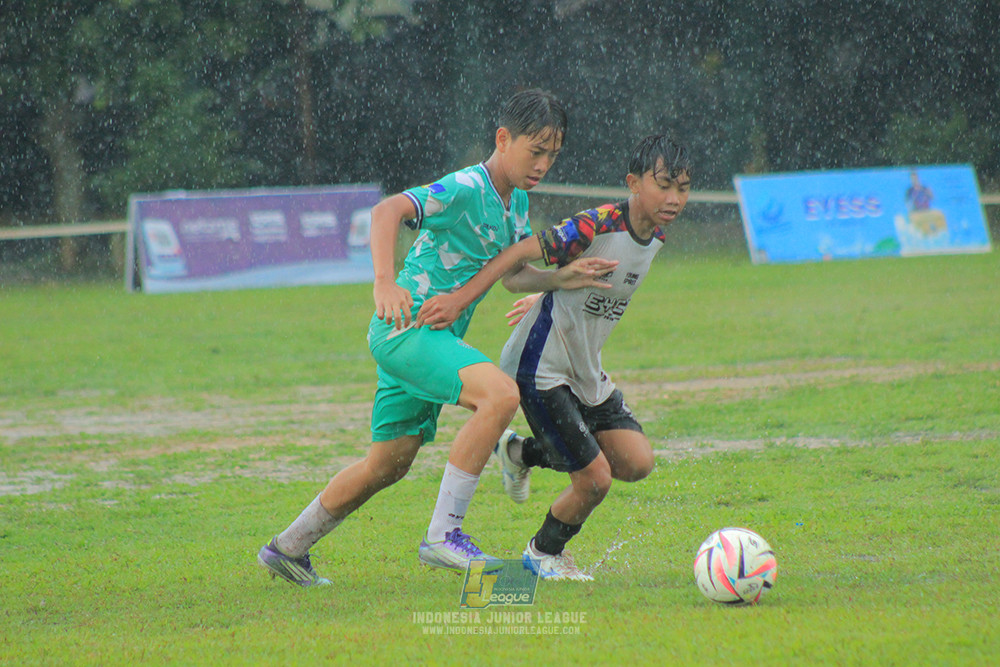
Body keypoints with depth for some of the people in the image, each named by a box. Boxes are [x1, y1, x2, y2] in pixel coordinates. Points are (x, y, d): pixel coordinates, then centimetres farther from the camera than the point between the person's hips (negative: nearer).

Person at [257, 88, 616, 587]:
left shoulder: (516, 202, 12)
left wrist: (563, 279, 0)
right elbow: (388, 210, -29)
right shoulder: (465, 189, -17)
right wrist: (385, 284, -42)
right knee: (500, 394, -29)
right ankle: (443, 535, -26)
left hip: (436, 337, 10)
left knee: (389, 464, 16)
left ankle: (287, 548, 32)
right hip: (406, 326, -10)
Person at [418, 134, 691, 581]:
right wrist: (460, 298, -30)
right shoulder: (599, 225, -25)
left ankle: (523, 453, 20)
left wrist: (548, 296, 23)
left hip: (586, 372, 8)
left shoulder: (655, 234, 1)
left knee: (636, 463, -3)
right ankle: (544, 553, 20)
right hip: (542, 370, -8)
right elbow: (523, 252, -26)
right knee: (595, 479, -11)